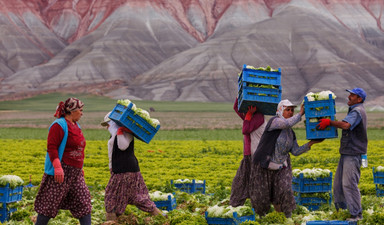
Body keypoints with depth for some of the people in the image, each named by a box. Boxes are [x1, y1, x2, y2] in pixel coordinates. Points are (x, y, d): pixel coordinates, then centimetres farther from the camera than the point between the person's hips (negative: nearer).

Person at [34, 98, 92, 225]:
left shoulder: (75, 126, 16)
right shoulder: (59, 125, -12)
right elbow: (51, 148, -19)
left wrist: (80, 168, 26)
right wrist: (57, 167, -29)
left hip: (75, 173, 9)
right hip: (60, 171, -9)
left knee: (83, 200, 5)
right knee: (50, 202, -5)